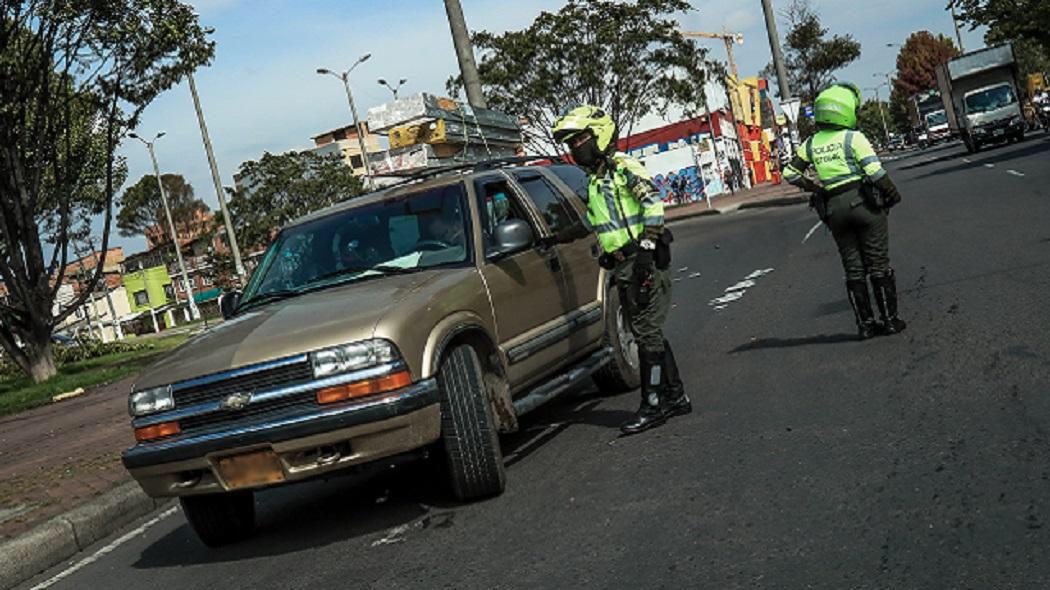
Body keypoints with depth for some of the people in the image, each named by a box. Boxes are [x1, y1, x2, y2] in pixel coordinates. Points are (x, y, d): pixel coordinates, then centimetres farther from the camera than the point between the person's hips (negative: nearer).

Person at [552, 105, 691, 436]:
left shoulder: (624, 167, -7)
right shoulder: (594, 181, 20)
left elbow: (653, 203, -19)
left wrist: (647, 247, -24)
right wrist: (605, 258, 22)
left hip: (643, 262, -9)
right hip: (622, 267, 9)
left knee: (647, 334, -8)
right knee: (648, 334, 12)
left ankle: (652, 405, -3)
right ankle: (675, 397, 20)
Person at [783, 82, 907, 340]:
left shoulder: (811, 144, 5)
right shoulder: (853, 138, -10)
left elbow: (790, 173, 10)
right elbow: (875, 171, -16)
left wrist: (814, 187, 16)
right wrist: (892, 193, -2)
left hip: (833, 209, 4)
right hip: (864, 202, -4)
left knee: (853, 269, 10)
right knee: (878, 265, 5)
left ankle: (865, 323, 13)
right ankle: (890, 319, 10)